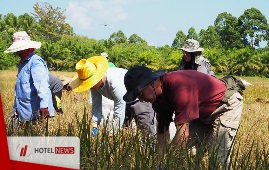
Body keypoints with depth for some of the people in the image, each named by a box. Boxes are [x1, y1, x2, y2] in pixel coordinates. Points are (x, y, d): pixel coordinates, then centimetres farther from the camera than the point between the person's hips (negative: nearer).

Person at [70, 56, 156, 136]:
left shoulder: (116, 83, -40)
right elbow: (96, 106, -9)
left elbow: (118, 116, -37)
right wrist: (94, 129, -19)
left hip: (140, 99, -8)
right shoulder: (95, 82, -17)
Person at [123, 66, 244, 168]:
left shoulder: (179, 87, -36)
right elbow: (162, 130, -2)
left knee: (217, 158, -16)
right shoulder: (159, 96, -7)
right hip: (203, 113, 9)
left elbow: (182, 132, -38)